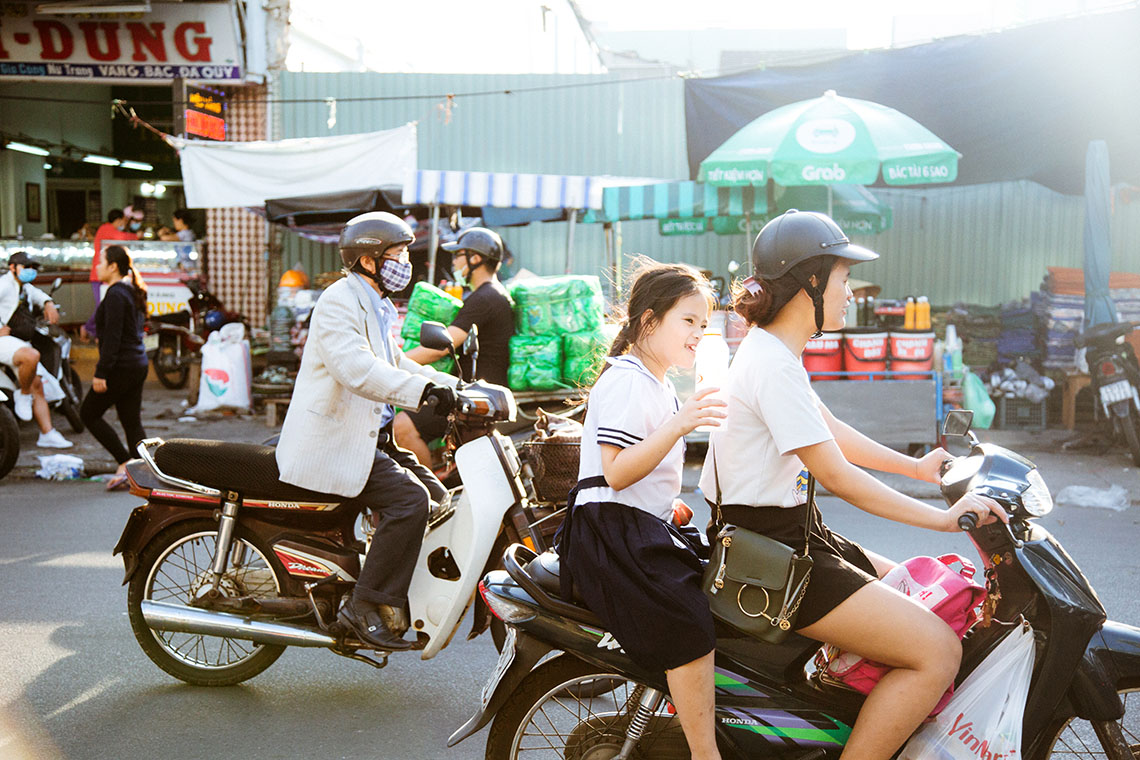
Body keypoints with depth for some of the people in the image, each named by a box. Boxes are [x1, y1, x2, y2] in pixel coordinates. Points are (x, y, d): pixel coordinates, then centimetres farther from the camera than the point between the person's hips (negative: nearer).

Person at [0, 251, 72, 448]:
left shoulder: (26, 288, 18)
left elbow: (38, 295, 41)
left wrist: (48, 304, 18)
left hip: (21, 342, 9)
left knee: (37, 387, 4)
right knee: (32, 356, -39)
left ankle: (47, 434, 6)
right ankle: (23, 395, -13)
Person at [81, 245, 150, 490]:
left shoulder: (115, 294, -14)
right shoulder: (131, 292, 15)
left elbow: (112, 337, -20)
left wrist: (100, 373, -20)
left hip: (121, 367, -9)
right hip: (138, 364, 9)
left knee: (88, 414, 3)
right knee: (132, 421, 9)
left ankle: (126, 463, -2)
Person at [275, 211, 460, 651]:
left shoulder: (376, 309, 21)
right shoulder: (340, 301, -13)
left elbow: (395, 364, 25)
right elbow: (357, 369, -29)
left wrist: (453, 386, 11)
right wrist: (424, 390, -39)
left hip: (369, 437, 10)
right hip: (332, 444, -10)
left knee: (438, 498, 3)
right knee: (409, 499, -24)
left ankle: (409, 602, 12)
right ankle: (367, 606, -17)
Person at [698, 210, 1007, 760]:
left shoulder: (771, 349, 11)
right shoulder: (772, 366, -21)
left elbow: (831, 431, 22)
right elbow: (839, 478, -22)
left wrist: (919, 467, 25)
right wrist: (945, 518, -17)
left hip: (793, 534, 11)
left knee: (924, 600, 21)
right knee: (938, 652, -15)